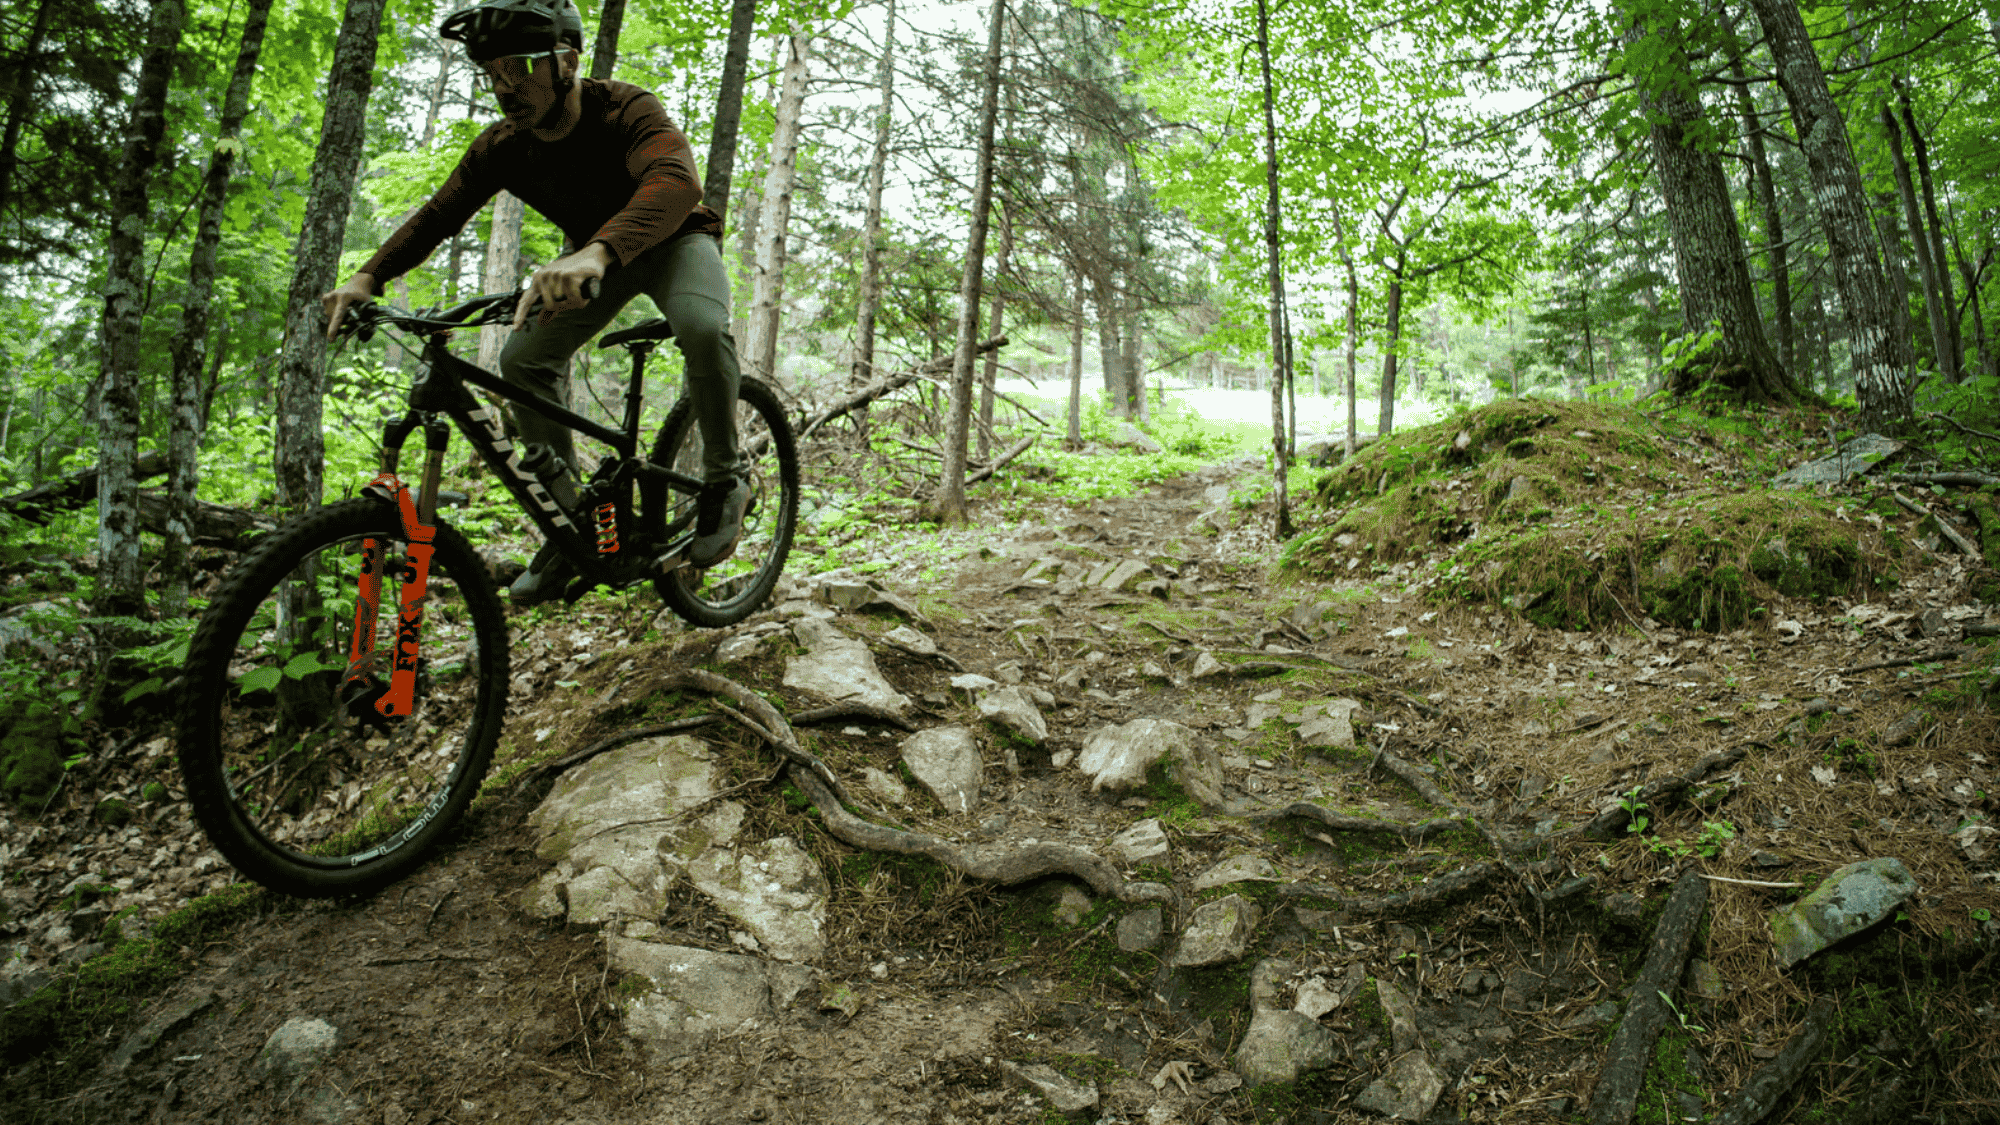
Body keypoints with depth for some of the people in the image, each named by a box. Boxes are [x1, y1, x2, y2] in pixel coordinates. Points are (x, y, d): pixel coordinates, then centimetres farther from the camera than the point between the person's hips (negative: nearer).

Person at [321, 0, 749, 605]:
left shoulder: (624, 111, -31)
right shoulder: (502, 146, -14)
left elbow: (675, 180, -51)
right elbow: (438, 213, -9)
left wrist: (598, 252, -69)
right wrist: (368, 277, -25)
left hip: (671, 239, -5)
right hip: (592, 254, 6)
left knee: (703, 328, -38)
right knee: (523, 359, -12)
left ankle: (724, 482, -15)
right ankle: (572, 522, -1)